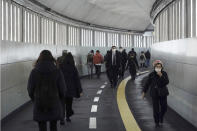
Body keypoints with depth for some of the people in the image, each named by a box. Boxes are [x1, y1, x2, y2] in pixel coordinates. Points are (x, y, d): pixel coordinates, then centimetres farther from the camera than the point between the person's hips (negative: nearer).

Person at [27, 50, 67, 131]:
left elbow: (30, 89, 0)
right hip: (54, 105, 0)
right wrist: (59, 100, 16)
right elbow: (62, 89, -2)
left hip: (39, 106, 0)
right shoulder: (57, 72, -7)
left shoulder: (34, 72, -6)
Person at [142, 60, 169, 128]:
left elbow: (166, 82, -17)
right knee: (156, 109, -1)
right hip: (155, 94, -1)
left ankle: (161, 116, 39)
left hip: (163, 93, 1)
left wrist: (161, 76, -27)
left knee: (164, 108, 8)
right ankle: (157, 122, 17)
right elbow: (147, 83, 2)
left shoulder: (164, 73, -5)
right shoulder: (151, 74, -6)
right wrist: (144, 91, 3)